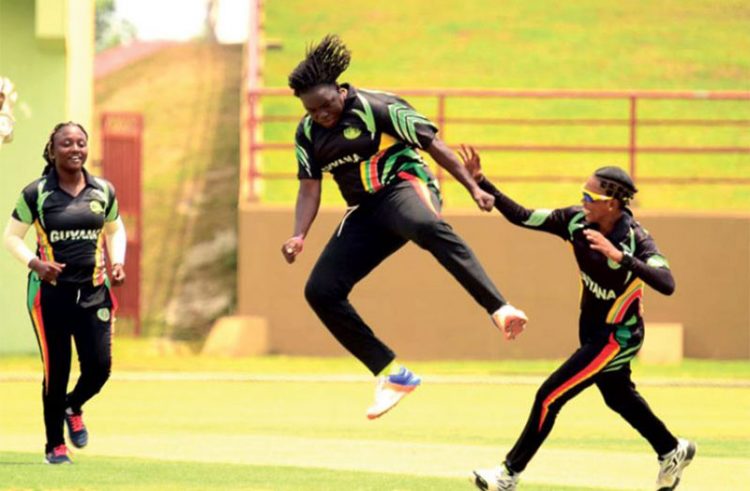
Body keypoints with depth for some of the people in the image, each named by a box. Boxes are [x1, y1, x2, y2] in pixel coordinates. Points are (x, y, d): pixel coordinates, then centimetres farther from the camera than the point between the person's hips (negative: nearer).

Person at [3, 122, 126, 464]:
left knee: (99, 367, -6)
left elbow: (115, 230, 20)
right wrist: (34, 263, -15)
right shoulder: (36, 194, -4)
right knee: (56, 370, -2)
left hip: (94, 291, 3)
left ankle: (73, 408, 29)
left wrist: (117, 261, 2)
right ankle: (54, 445, 14)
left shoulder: (103, 191, 5)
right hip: (50, 291, -3)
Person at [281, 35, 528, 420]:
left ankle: (499, 309, -56)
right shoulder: (308, 133, 8)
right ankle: (392, 375, -2)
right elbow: (310, 189, 8)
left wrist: (474, 188, -12)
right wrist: (299, 236, -11)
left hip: (404, 187, -7)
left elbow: (433, 145, -8)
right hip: (364, 212, 7)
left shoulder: (377, 107, -10)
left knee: (427, 227, -44)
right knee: (320, 290, -8)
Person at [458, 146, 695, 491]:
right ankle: (672, 452, 47)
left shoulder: (636, 240, -28)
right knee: (618, 397, 25)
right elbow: (521, 217, -9)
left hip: (617, 337, -7)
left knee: (549, 397, -8)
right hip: (593, 330, 7)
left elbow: (666, 285, -43)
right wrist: (480, 182, -17)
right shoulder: (577, 221, -12)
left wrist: (620, 257, -52)